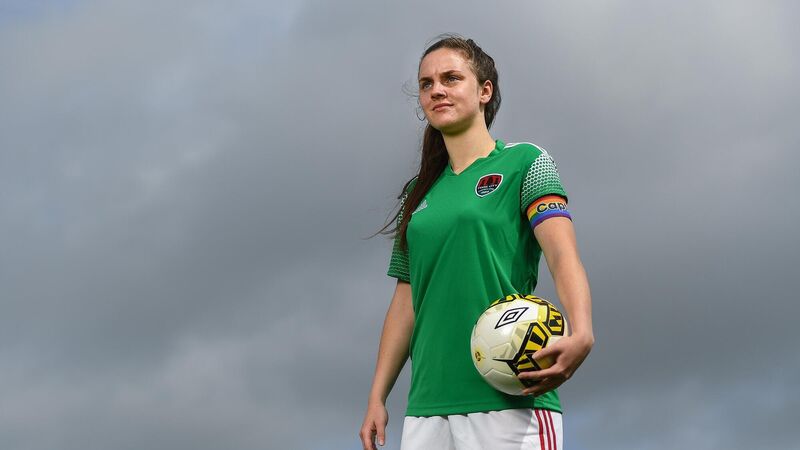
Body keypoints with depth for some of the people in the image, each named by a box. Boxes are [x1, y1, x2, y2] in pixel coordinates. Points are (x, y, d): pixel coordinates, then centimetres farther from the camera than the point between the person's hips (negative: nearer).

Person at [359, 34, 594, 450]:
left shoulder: (525, 163, 4)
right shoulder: (419, 194, 20)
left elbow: (562, 254, -10)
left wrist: (581, 333, -29)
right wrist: (377, 398, 12)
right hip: (426, 406, 5)